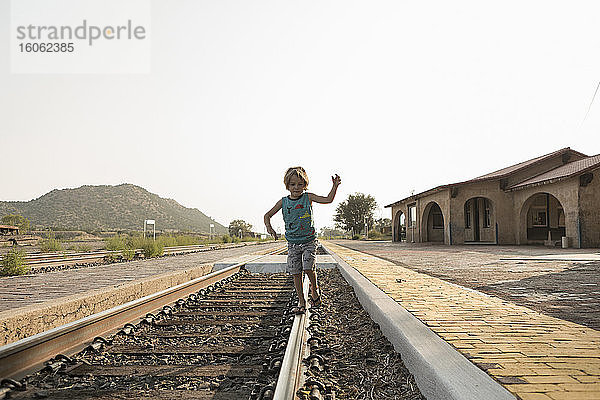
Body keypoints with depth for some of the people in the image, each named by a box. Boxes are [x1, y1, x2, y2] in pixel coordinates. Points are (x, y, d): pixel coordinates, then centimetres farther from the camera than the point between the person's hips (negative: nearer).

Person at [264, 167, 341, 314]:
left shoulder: (308, 197, -3)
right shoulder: (283, 202, 0)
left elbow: (328, 200, -9)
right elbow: (268, 215, 5)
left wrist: (335, 186, -21)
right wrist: (269, 227, -13)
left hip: (309, 241, -2)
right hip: (292, 243, 2)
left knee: (308, 268, -17)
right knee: (296, 273, 3)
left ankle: (314, 289, 15)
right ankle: (301, 302, 18)